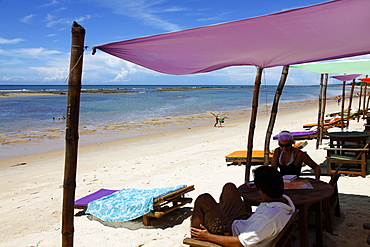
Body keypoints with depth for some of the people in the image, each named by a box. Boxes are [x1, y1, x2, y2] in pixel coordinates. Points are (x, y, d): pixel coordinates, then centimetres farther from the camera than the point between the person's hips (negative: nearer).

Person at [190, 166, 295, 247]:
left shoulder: (269, 218, -39)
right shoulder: (285, 199, -13)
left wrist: (209, 237, -22)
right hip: (245, 223, 9)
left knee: (204, 199, -2)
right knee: (229, 187, 20)